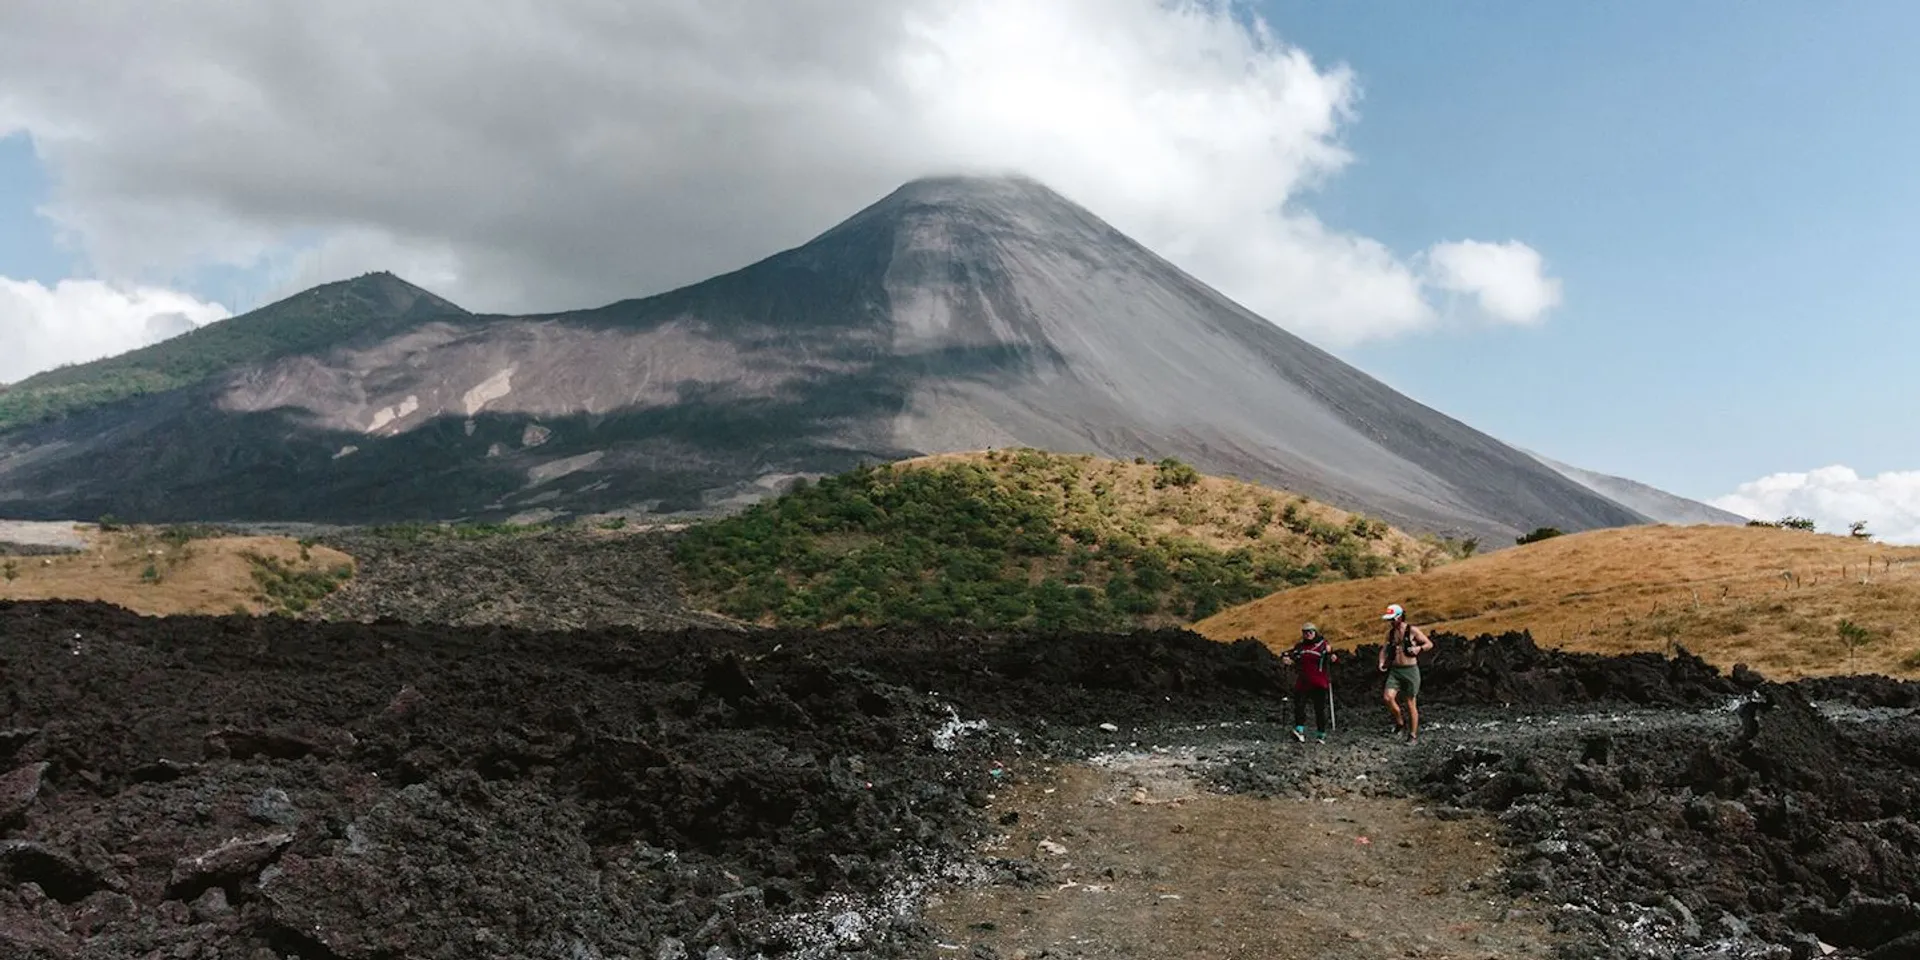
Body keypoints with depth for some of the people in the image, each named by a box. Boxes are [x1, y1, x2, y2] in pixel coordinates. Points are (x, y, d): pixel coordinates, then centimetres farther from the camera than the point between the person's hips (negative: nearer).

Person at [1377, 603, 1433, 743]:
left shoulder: (1413, 630, -7)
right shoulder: (1390, 633, 8)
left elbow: (1429, 644, -3)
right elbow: (1384, 649, 20)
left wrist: (1419, 648, -23)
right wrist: (1382, 662, 2)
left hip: (1410, 670, -4)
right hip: (1395, 670, 4)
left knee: (1411, 704, 1)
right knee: (1388, 697, -15)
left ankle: (1413, 735, 13)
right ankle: (1400, 722, 10)